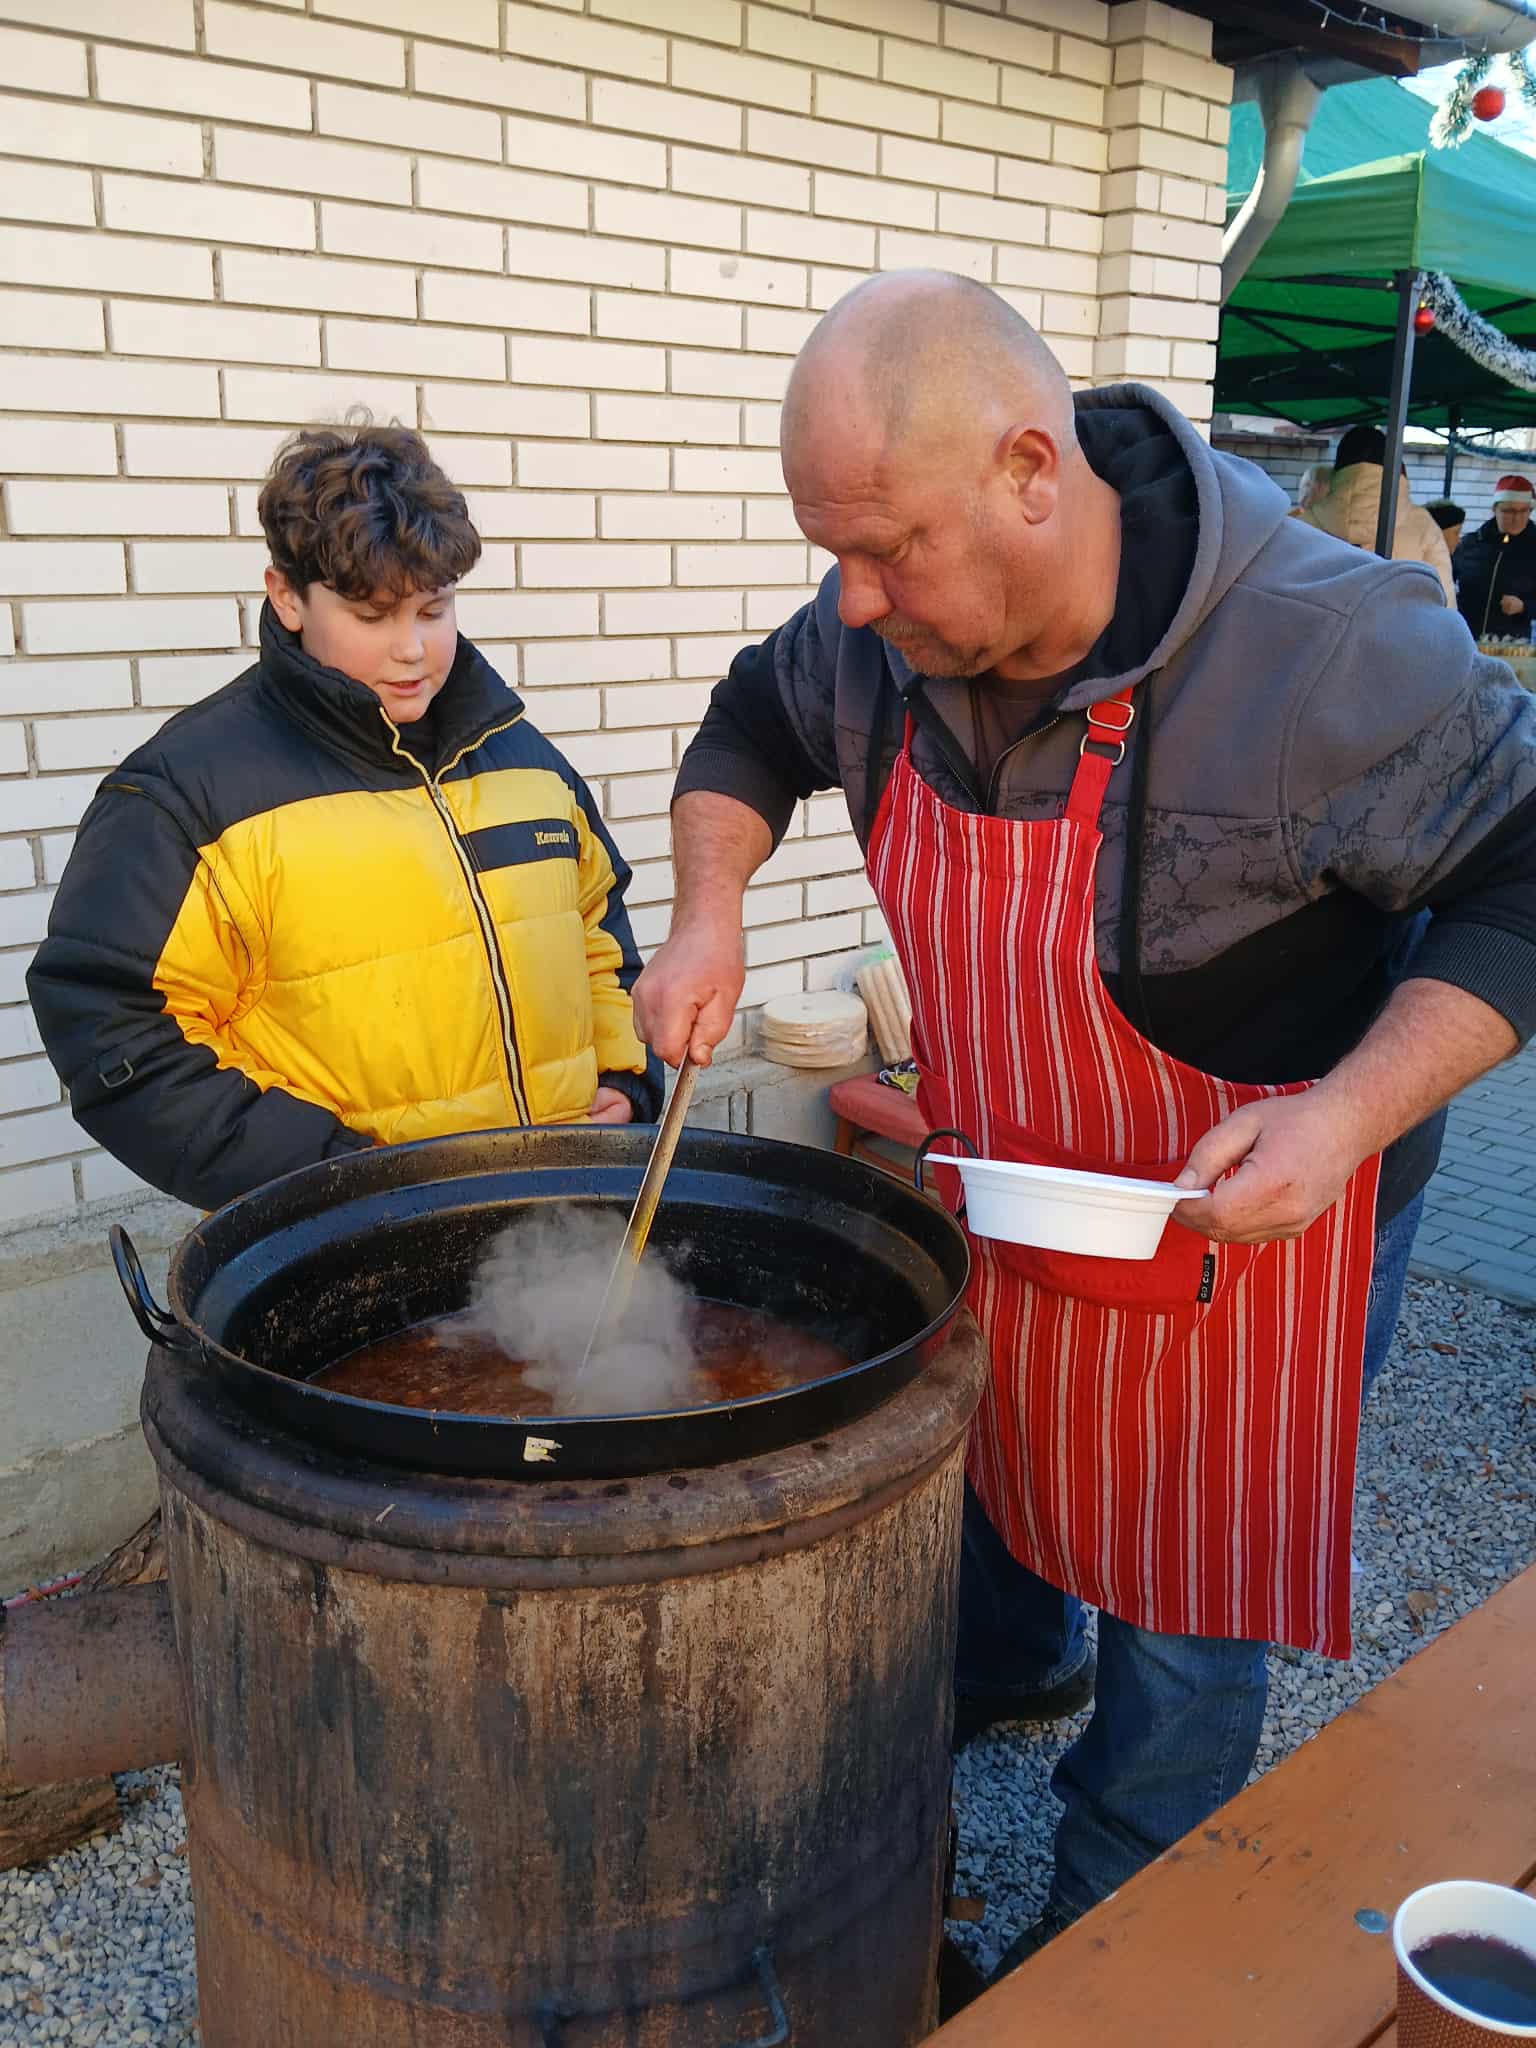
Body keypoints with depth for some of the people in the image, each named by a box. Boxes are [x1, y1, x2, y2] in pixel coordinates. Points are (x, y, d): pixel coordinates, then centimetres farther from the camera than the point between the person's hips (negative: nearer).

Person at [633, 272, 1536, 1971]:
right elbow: (755, 727, 7)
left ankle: (1110, 1931, 41)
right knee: (972, 1449, 29)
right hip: (995, 1182, 6)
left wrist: (1354, 1114, -33)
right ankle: (1009, 1661, 63)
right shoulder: (887, 628, -13)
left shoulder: (1329, 650, -31)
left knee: (1183, 1602, 12)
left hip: (1242, 1213, -5)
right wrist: (708, 913, -10)